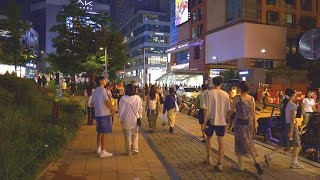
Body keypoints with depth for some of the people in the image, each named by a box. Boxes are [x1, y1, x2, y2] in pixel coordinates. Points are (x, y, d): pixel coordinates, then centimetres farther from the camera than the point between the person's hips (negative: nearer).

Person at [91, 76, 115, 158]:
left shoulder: (95, 91, 12)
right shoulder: (102, 90, -13)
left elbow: (92, 103, 17)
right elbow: (107, 101, -20)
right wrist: (112, 110, -8)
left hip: (97, 114, 8)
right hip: (104, 114, -8)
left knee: (99, 132, 18)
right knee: (104, 133, -3)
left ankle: (98, 148, 28)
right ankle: (103, 152, 0)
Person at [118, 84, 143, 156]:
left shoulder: (123, 98, -14)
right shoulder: (138, 98, -10)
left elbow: (121, 110, -8)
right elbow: (140, 109, -1)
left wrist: (120, 119, 4)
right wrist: (140, 117, 14)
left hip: (126, 120, -1)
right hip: (135, 120, 2)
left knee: (128, 136, 10)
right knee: (135, 135, 18)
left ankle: (129, 151, 18)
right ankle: (135, 149, 20)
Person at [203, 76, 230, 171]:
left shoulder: (208, 93, -9)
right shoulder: (225, 94, 0)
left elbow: (206, 109, -11)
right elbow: (227, 110, 5)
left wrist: (205, 120, -5)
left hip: (211, 120, -2)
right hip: (222, 121, 2)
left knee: (208, 139, 19)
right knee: (221, 142, 5)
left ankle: (209, 158, 29)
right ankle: (220, 163, 2)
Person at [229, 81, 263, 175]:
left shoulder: (237, 98, -8)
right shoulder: (252, 98, 4)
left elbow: (232, 110, -2)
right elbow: (254, 113, 6)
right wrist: (255, 125, 13)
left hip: (240, 123, -4)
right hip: (249, 123, 4)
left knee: (239, 143, 8)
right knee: (249, 143, 13)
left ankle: (240, 165, 17)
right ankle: (256, 162, -3)